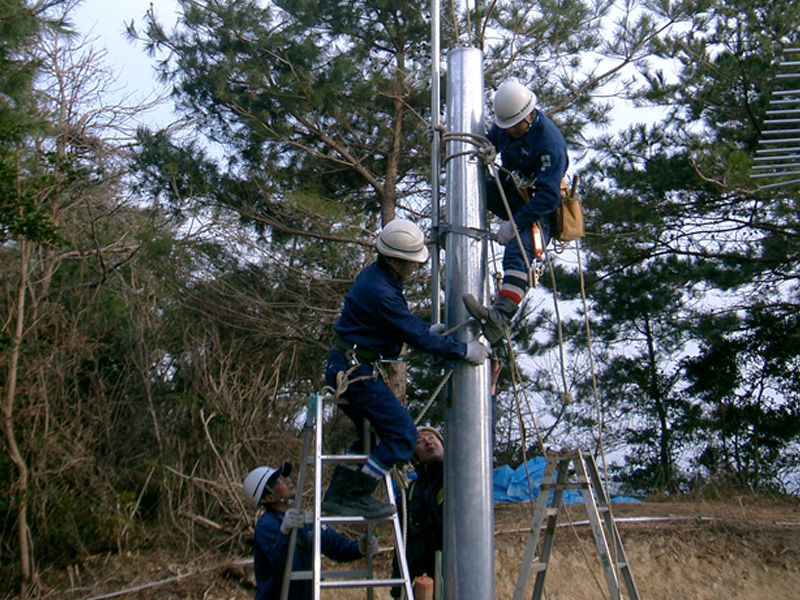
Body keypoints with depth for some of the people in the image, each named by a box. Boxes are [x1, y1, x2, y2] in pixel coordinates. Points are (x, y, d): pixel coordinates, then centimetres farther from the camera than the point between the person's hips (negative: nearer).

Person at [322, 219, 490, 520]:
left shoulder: (375, 274, 8)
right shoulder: (380, 292, -24)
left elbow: (402, 323, 24)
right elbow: (417, 337, -19)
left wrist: (426, 330, 16)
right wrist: (464, 350, -11)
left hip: (344, 370, 11)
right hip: (356, 372, -11)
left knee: (372, 433, 21)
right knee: (402, 432, -8)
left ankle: (337, 495, 23)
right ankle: (357, 496, -3)